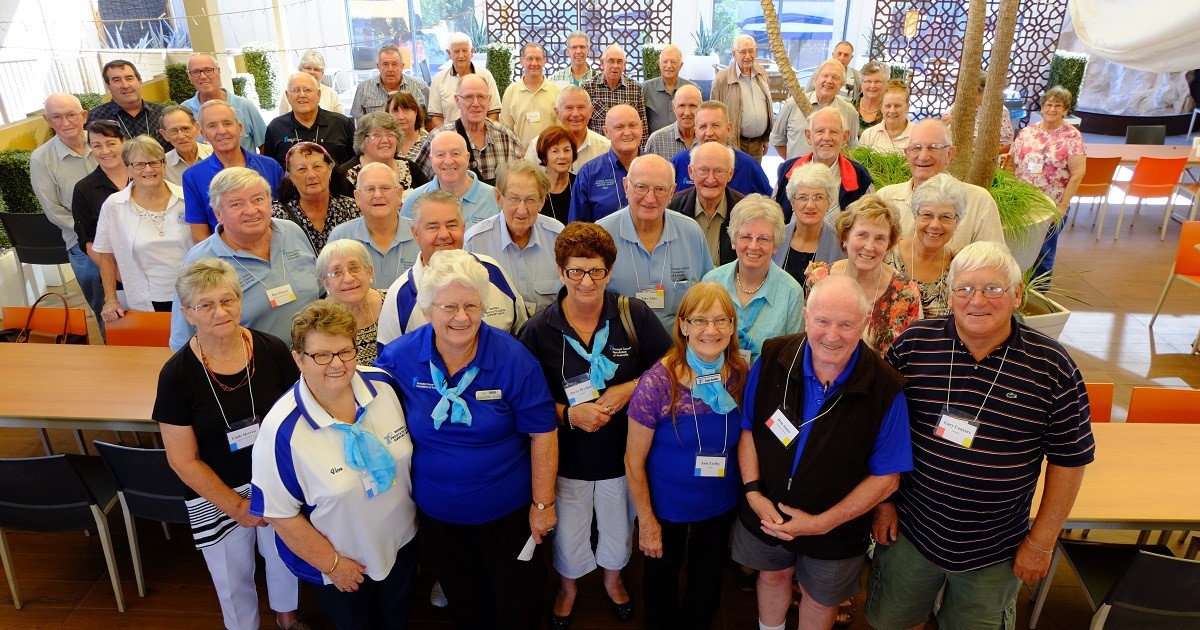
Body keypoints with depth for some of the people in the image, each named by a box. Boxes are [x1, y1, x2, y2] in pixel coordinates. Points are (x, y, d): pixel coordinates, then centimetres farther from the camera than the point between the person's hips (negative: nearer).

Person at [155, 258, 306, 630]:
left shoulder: (273, 351, -14)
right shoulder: (177, 374, -17)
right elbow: (183, 460, -12)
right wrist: (237, 507, -10)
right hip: (215, 498, -1)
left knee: (284, 558, 23)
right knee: (233, 579, 19)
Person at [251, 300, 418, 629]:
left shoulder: (384, 385, -17)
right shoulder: (283, 429, -29)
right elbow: (278, 513, -19)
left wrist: (412, 512, 5)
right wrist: (332, 564, -12)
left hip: (401, 543, 4)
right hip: (341, 567, -3)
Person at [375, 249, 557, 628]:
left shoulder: (512, 358, -20)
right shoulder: (399, 358, -14)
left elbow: (542, 433, -13)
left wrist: (542, 503, -10)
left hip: (508, 511, -2)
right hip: (437, 512, 3)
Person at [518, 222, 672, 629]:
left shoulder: (635, 315, -15)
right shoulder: (538, 329, -15)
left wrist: (629, 389, -22)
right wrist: (568, 413, -24)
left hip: (623, 453, 1)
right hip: (567, 456, -1)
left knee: (619, 530, 26)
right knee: (568, 534, 21)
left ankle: (613, 579, 59)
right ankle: (568, 587, 55)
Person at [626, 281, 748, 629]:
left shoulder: (741, 375, -13)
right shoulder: (657, 383, -25)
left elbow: (745, 437, 4)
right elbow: (634, 461, -16)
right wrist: (646, 519, -10)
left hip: (721, 506, 3)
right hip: (666, 508, -3)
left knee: (707, 590, 25)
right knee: (661, 587, 22)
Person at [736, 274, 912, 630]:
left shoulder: (885, 389, -23)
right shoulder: (772, 359, -18)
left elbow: (886, 477, -15)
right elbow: (748, 428, -4)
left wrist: (823, 523, -18)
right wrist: (753, 492, -15)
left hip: (836, 534, -2)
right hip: (765, 514, 2)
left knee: (820, 599, 23)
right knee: (773, 575, 28)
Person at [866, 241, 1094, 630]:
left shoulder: (1052, 367, -12)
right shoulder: (913, 345, -11)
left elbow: (1069, 458, -4)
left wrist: (1042, 542, -1)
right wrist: (883, 500, 0)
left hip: (995, 552, 0)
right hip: (908, 531, 1)